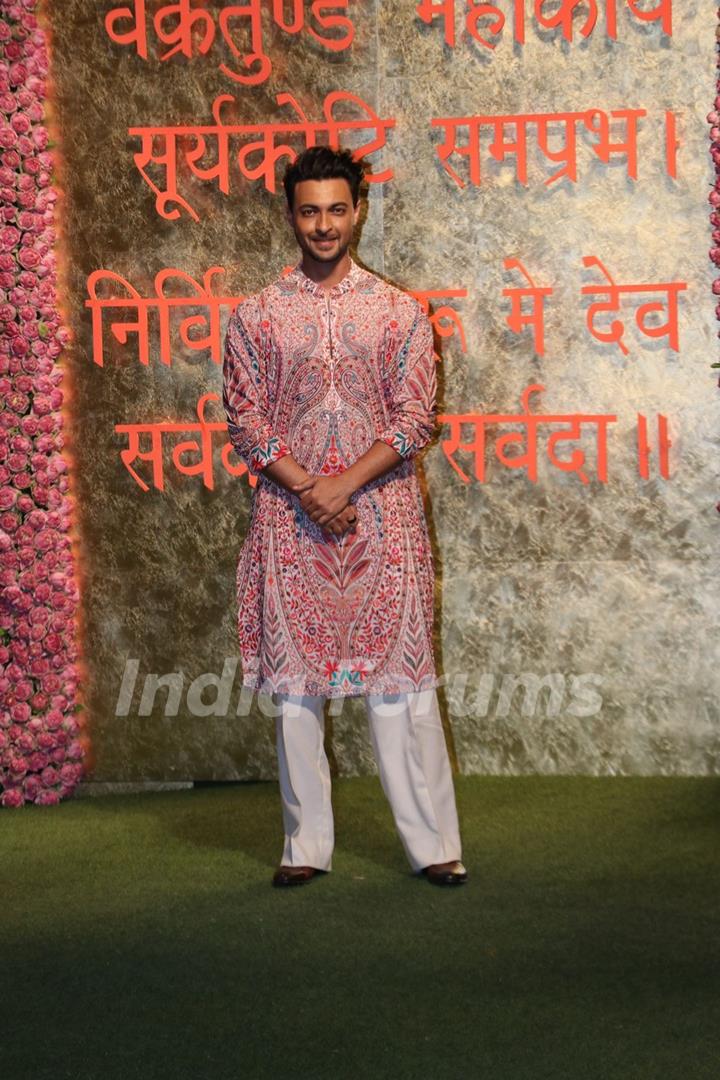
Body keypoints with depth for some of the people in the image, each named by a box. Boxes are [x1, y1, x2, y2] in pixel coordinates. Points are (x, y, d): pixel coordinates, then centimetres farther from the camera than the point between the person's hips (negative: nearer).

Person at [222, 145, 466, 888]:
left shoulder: (399, 311, 6)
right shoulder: (256, 316, 7)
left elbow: (414, 417, 0)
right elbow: (245, 419, 2)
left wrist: (348, 484, -12)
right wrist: (307, 489, -12)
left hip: (381, 514, -1)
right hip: (289, 519, 1)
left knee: (400, 676, -2)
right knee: (295, 681, 2)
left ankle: (432, 844, 2)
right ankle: (306, 845, 10)